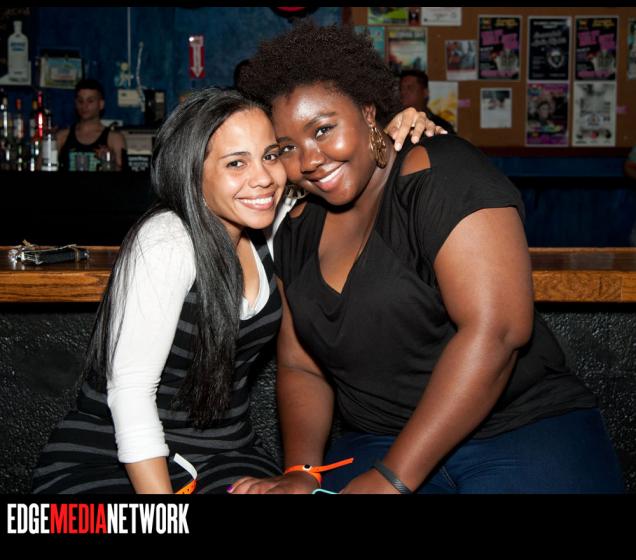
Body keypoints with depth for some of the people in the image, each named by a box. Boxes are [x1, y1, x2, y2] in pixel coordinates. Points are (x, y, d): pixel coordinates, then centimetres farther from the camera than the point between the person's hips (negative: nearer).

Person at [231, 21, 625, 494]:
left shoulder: (441, 174, -11)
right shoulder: (298, 233, 10)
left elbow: (495, 329, -21)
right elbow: (301, 368, 12)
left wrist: (391, 477, -20)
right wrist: (301, 472, -7)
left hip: (525, 432, -4)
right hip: (379, 444, 5)